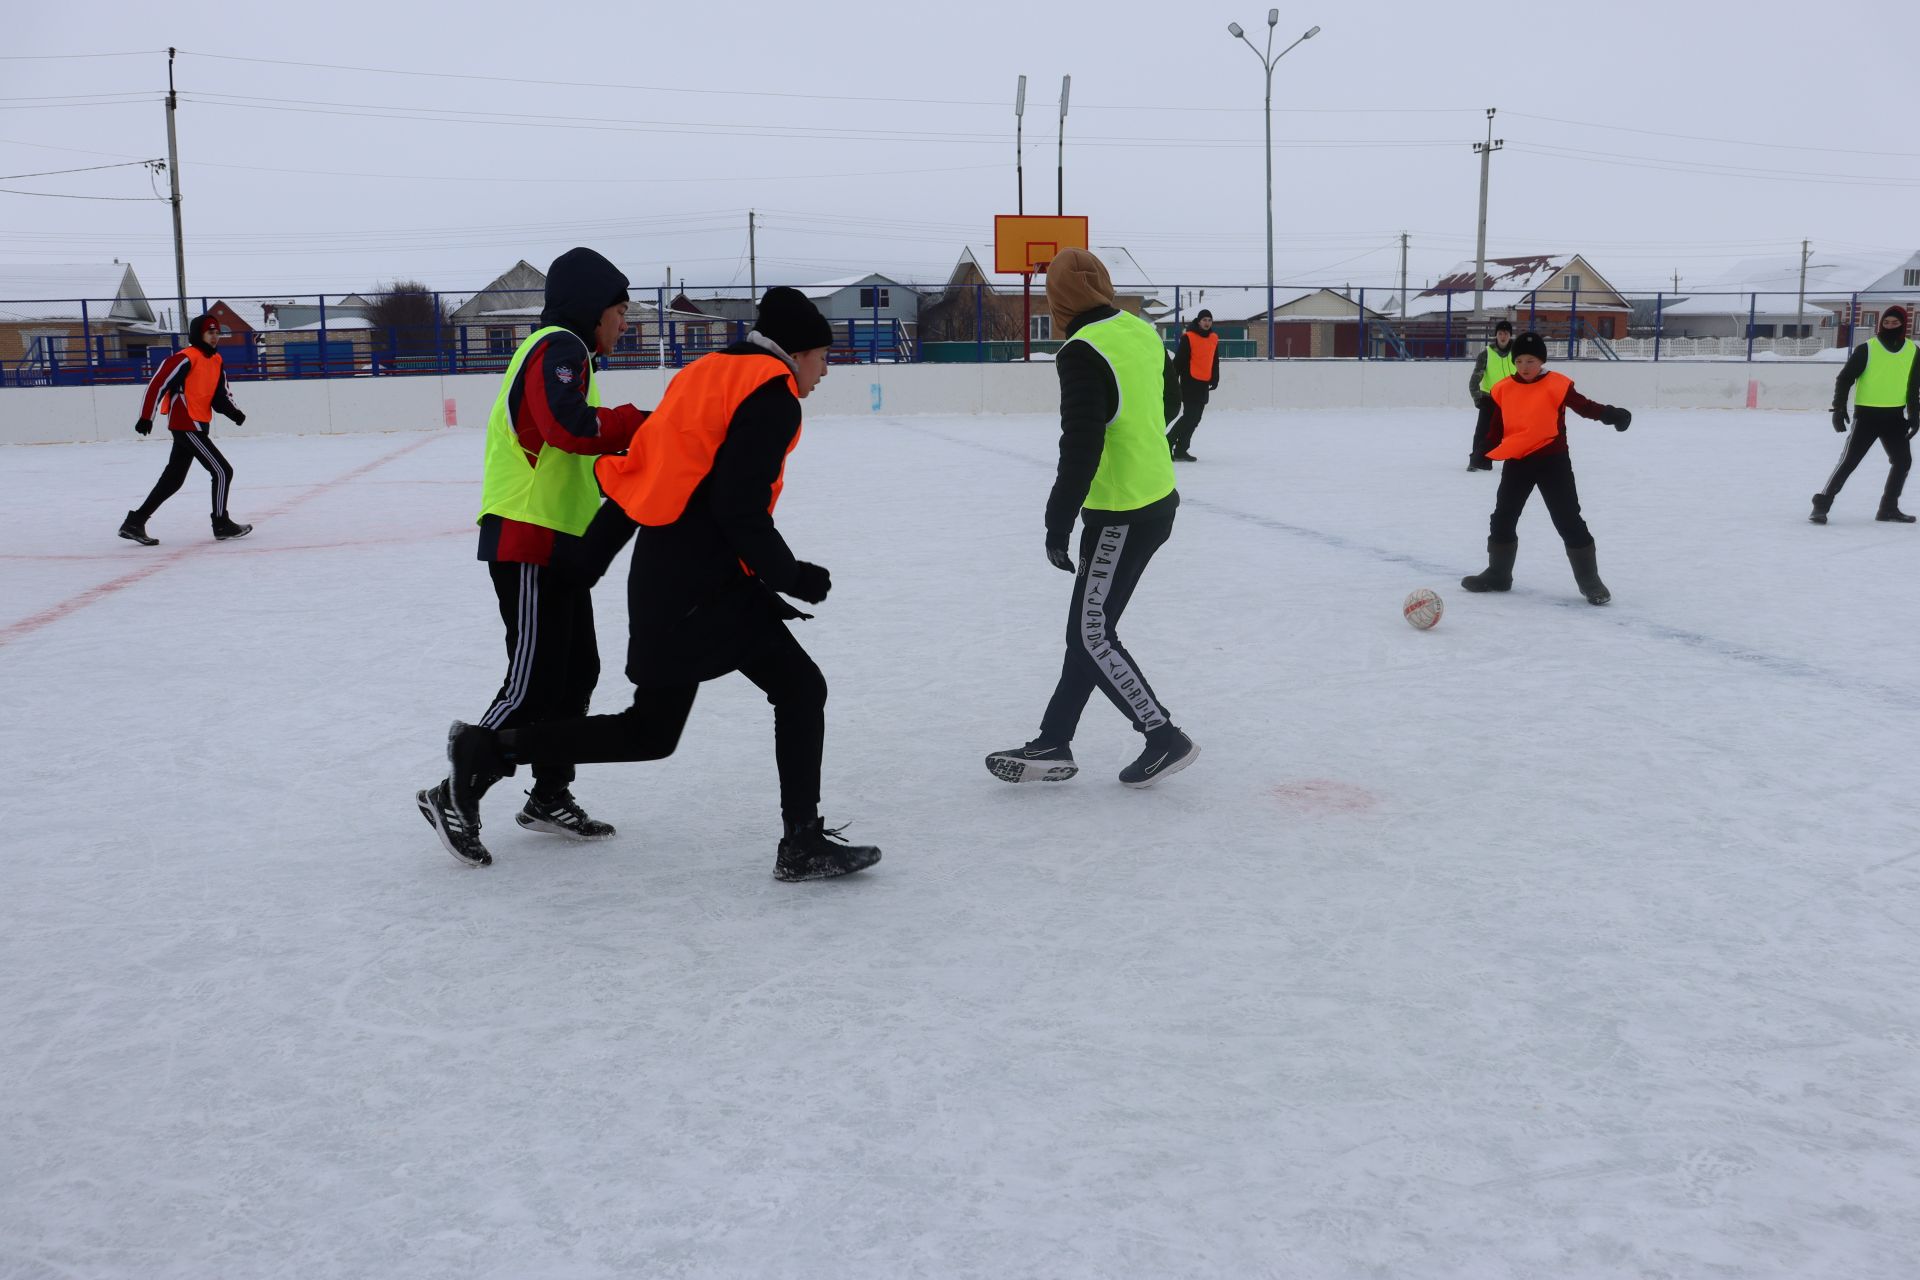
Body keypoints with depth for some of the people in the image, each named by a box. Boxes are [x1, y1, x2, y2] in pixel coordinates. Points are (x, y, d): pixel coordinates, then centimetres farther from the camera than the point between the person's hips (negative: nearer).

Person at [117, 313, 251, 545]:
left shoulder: (217, 361, 13)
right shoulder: (186, 358, -14)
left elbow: (220, 395, 14)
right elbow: (158, 383, -15)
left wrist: (233, 412, -6)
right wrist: (146, 417, -16)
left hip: (197, 426, 9)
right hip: (186, 425, -9)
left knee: (173, 479, 13)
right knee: (222, 471, -7)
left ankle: (135, 523, 19)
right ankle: (222, 525, 3)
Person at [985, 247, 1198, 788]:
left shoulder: (1083, 353, -19)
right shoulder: (1143, 332, 5)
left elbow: (1081, 447, -25)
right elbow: (1170, 402, 21)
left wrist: (1058, 523, -19)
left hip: (1122, 517, -9)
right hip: (1157, 500, 9)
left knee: (1092, 635, 1)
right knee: (1090, 627, 13)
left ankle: (1165, 738, 7)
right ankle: (1053, 746, 19)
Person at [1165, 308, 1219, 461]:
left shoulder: (1214, 339, 12)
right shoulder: (1188, 338, -8)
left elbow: (1215, 362, 22)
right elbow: (1178, 361, -10)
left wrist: (1215, 379, 18)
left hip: (1204, 385, 7)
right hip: (1190, 383, -7)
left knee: (1194, 419, 7)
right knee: (1189, 416, -13)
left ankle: (1181, 450, 13)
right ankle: (1167, 444, -5)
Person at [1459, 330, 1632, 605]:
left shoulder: (1557, 385, -9)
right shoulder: (1504, 389, 3)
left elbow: (1583, 406, -16)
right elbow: (1497, 425, 10)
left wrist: (1609, 414, -33)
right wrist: (1486, 450, -4)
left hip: (1552, 461, -4)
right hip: (1517, 462, 4)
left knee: (1568, 521, -2)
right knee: (1503, 518, 11)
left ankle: (1590, 581, 7)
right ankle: (1498, 574, 28)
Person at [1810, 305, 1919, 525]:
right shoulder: (1867, 349, -9)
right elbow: (1845, 378, -7)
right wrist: (1839, 408, -14)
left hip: (1894, 416, 5)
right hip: (1866, 414, -5)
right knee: (1849, 461, -10)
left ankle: (1888, 507, 22)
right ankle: (1822, 504, -5)